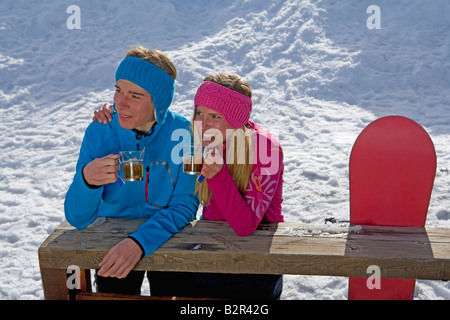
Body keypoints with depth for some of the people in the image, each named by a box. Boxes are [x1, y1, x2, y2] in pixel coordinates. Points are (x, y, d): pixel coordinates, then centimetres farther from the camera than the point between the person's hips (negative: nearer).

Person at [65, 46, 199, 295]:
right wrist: (86, 180, -35)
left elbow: (184, 206, -15)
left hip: (167, 236, -1)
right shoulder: (99, 132, -13)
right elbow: (77, 219, -13)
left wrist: (140, 241, -32)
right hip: (112, 240, 1)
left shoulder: (183, 133, -17)